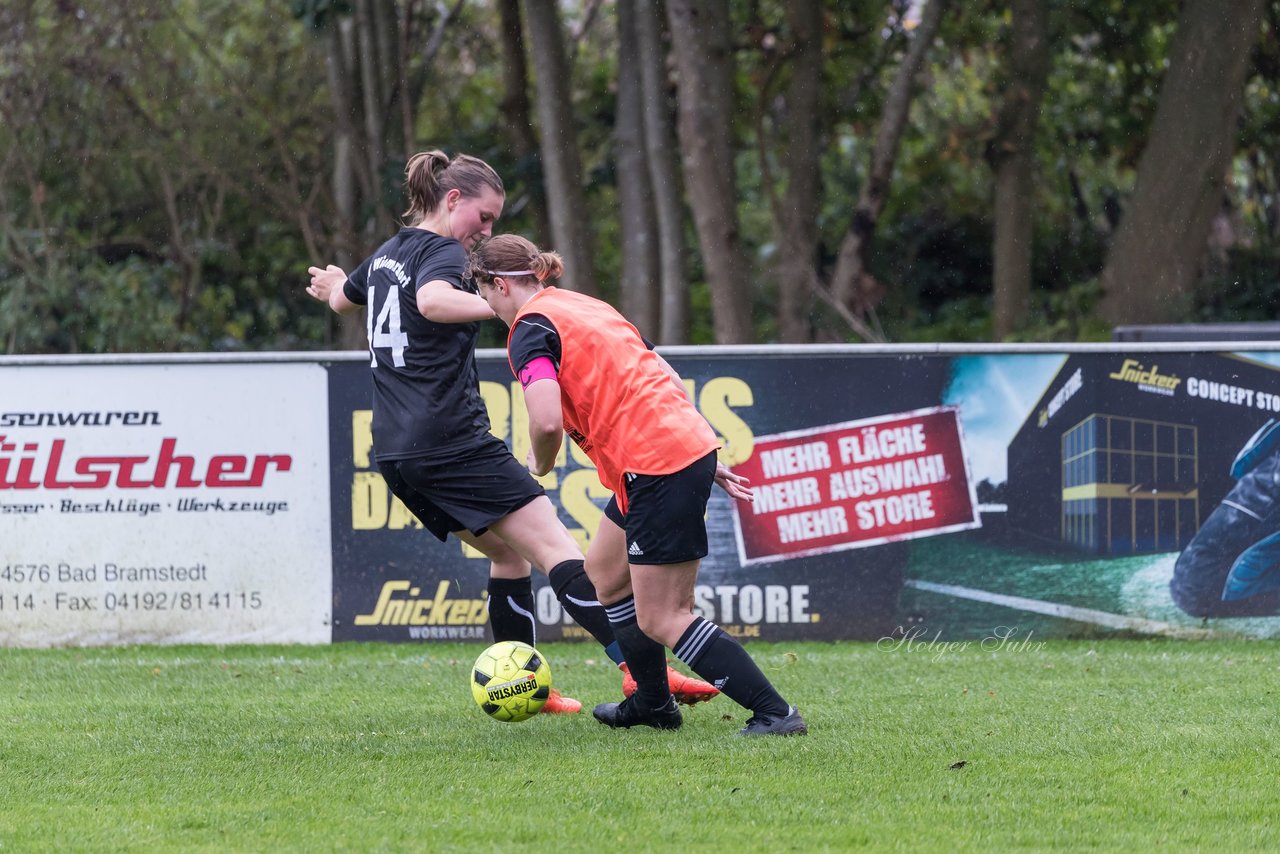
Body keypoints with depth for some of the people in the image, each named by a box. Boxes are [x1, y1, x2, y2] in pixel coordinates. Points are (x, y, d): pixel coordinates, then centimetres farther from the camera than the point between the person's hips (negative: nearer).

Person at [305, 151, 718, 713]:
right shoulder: (441, 252, -7)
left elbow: (341, 300, 41)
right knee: (556, 549, -14)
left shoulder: (387, 254, 19)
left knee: (508, 553, 19)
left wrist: (335, 286, 64)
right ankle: (639, 670, -23)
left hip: (395, 452, 9)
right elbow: (432, 300, -32)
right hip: (454, 444, -9)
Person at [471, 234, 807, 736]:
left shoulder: (530, 330, -7)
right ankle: (653, 704, 32)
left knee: (661, 619, -5)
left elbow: (547, 421, -22)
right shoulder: (584, 306, 21)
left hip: (657, 467, -10)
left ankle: (774, 713, -9)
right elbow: (659, 379, 23)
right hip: (690, 443, 10)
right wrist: (706, 463, 26)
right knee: (604, 573, 25)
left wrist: (541, 464, 1)